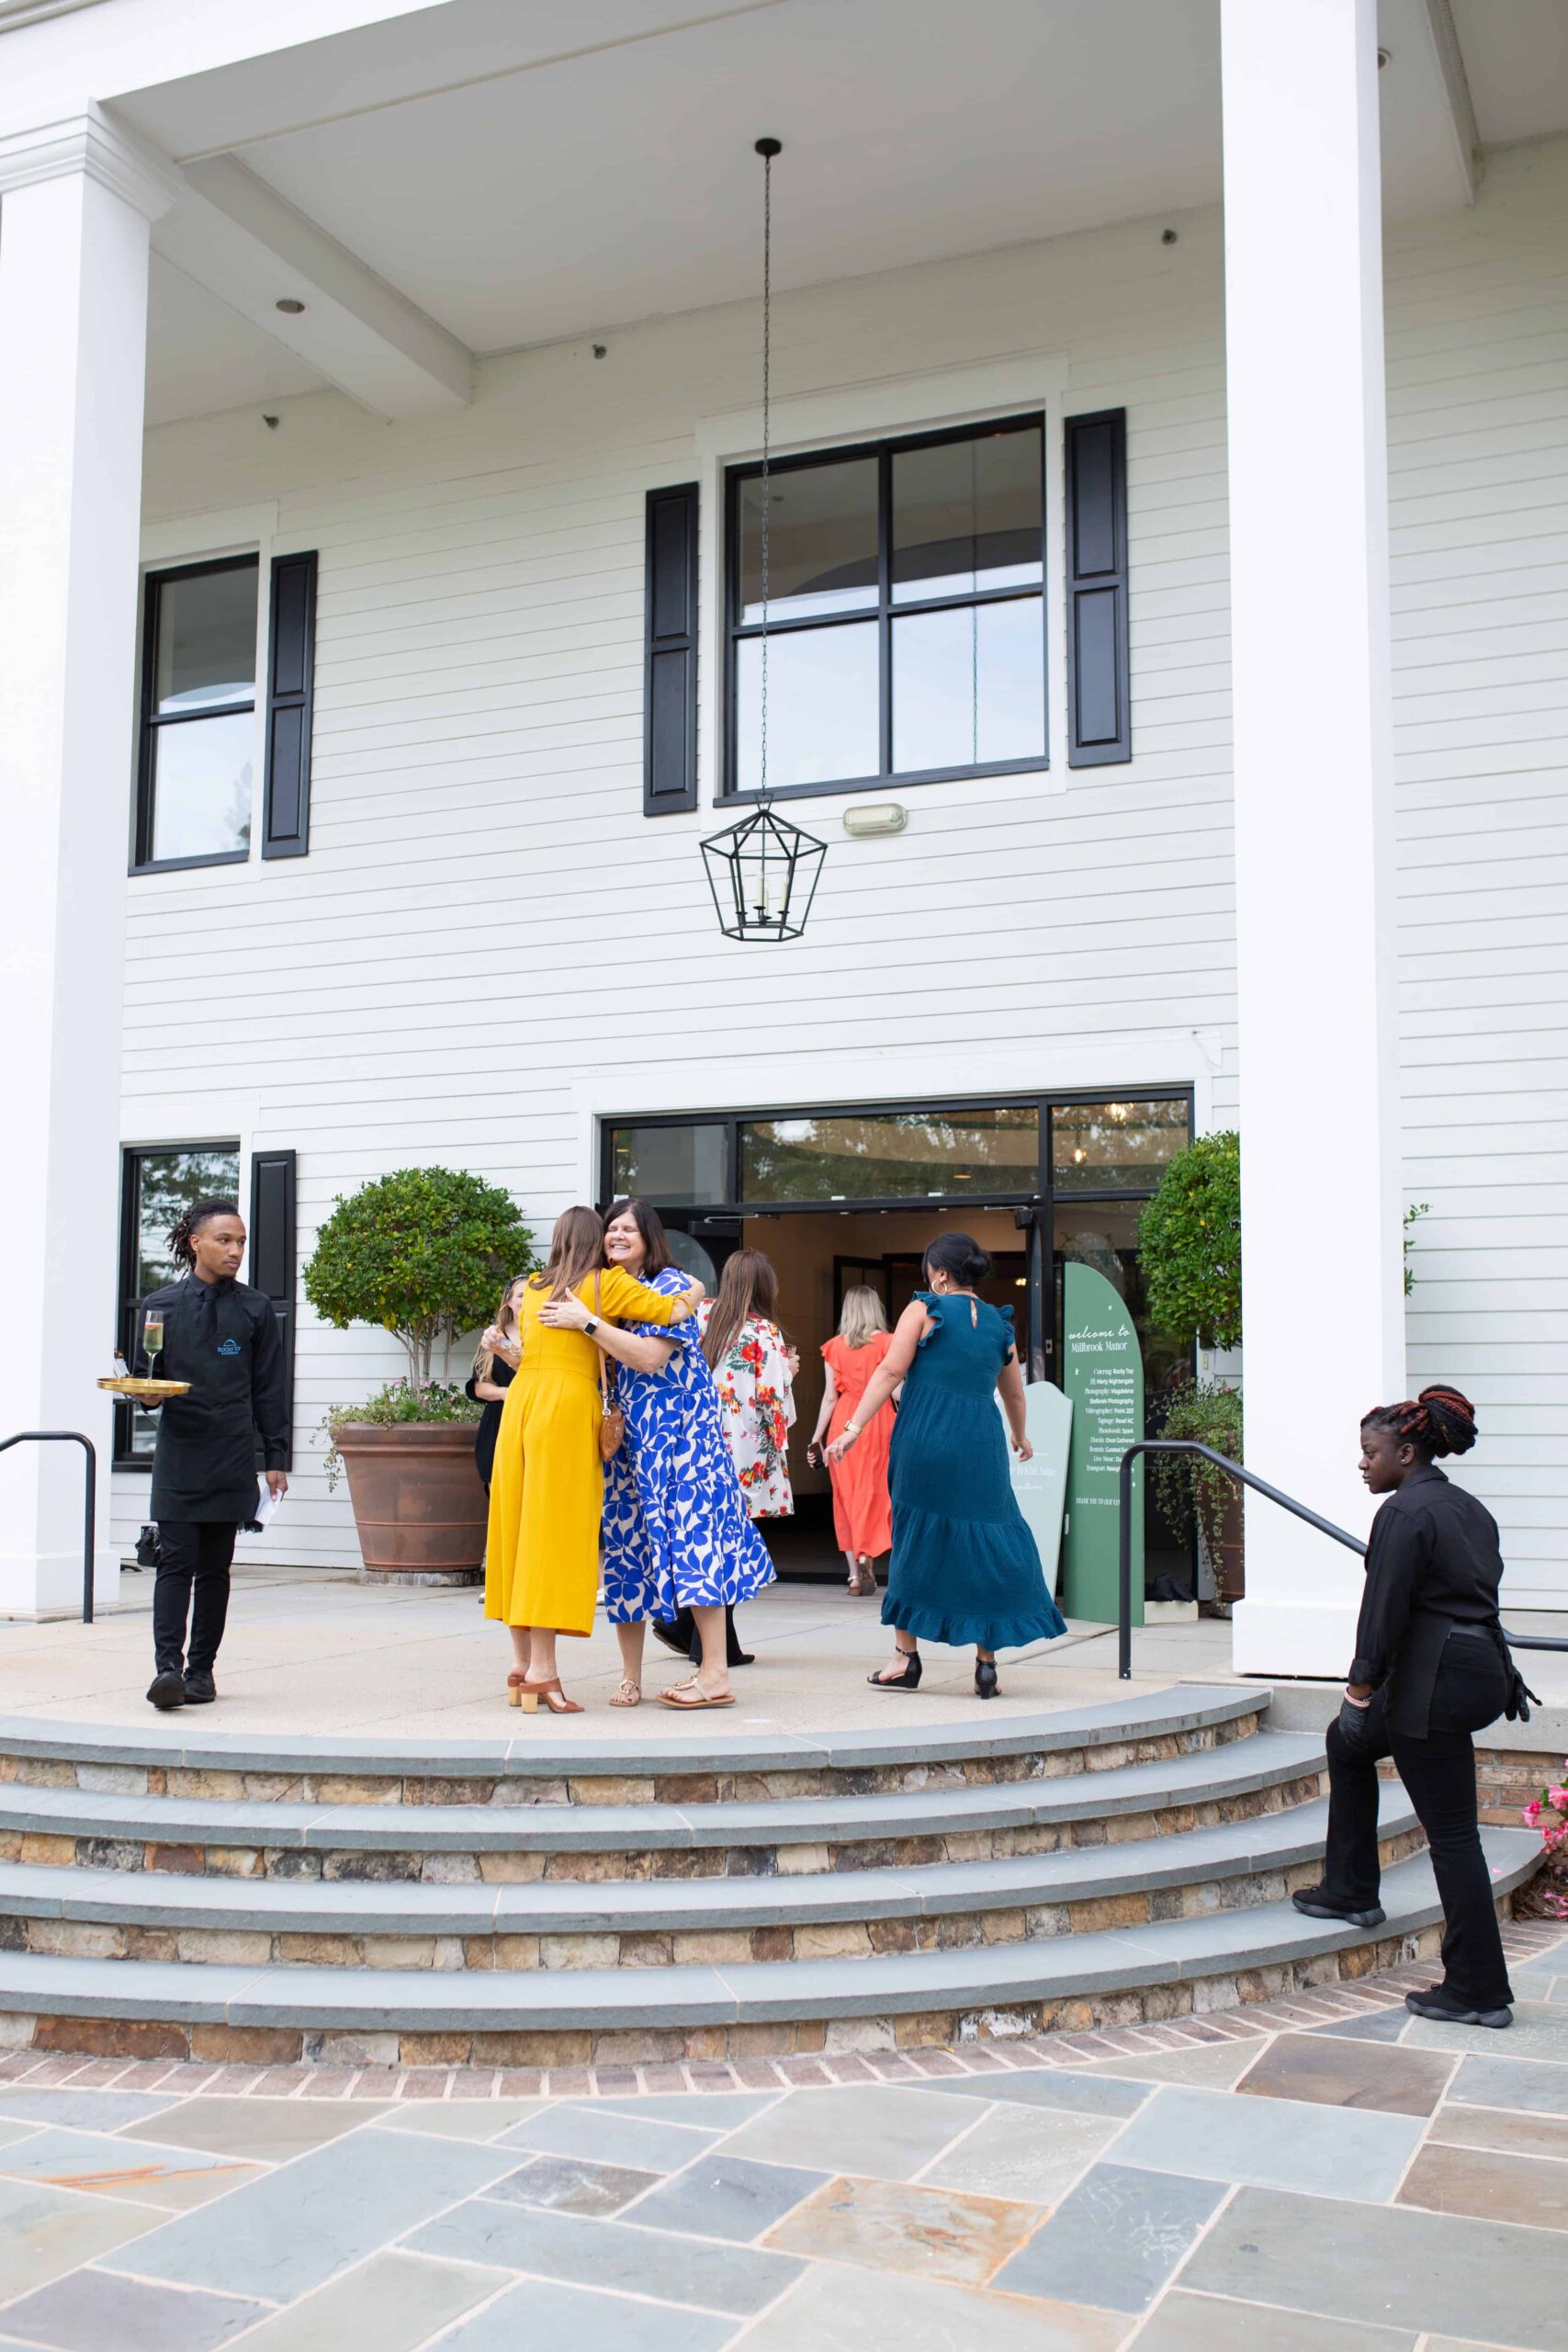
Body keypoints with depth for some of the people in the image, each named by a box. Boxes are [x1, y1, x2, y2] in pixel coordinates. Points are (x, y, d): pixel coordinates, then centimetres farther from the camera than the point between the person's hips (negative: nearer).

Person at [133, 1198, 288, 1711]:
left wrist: (275, 1456, 4)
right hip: (178, 1453, -1)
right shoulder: (162, 1305, 6)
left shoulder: (255, 1309, 7)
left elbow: (269, 1389, 7)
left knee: (215, 1567, 6)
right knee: (176, 1562, -9)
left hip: (231, 1457, 1)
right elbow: (147, 1378, 10)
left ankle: (201, 1670, 14)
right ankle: (167, 1666, -13)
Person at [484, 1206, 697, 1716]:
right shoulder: (607, 1283, 2)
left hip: (520, 1403, 6)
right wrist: (692, 1289, 18)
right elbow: (675, 1310, -2)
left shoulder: (533, 1287, 18)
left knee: (521, 1529, 9)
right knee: (555, 1533, -6)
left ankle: (523, 1663, 14)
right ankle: (542, 1671, -8)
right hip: (568, 1406, -6)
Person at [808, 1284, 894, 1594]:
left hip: (843, 1423, 2)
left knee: (847, 1498, 9)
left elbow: (830, 1396, 5)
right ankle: (866, 1557, -17)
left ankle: (854, 1572, 9)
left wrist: (817, 1437, 10)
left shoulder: (835, 1347, 5)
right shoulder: (887, 1343, -2)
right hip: (877, 1421, -2)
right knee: (874, 1493, 2)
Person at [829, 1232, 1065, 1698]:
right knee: (987, 1546, 9)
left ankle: (906, 1659, 13)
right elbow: (1014, 1394, 24)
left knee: (916, 1542, 8)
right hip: (981, 1448, 3)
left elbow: (891, 1371, -8)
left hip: (924, 1442, -3)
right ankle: (986, 1664, 8)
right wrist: (1020, 1437, 43)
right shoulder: (999, 1324, 13)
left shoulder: (923, 1310, 1)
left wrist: (854, 1427, -8)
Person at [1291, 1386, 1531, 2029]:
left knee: (1451, 1834, -2)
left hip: (1435, 1685, -10)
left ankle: (1479, 1991, 5)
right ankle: (1349, 1891, 31)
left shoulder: (1405, 1511, -15)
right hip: (1480, 1669, 10)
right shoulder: (1468, 1508, 12)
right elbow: (1481, 1595, 17)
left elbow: (1385, 1607, -17)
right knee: (1347, 1741, 25)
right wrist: (1504, 1678, 23)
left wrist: (1361, 1688, -11)